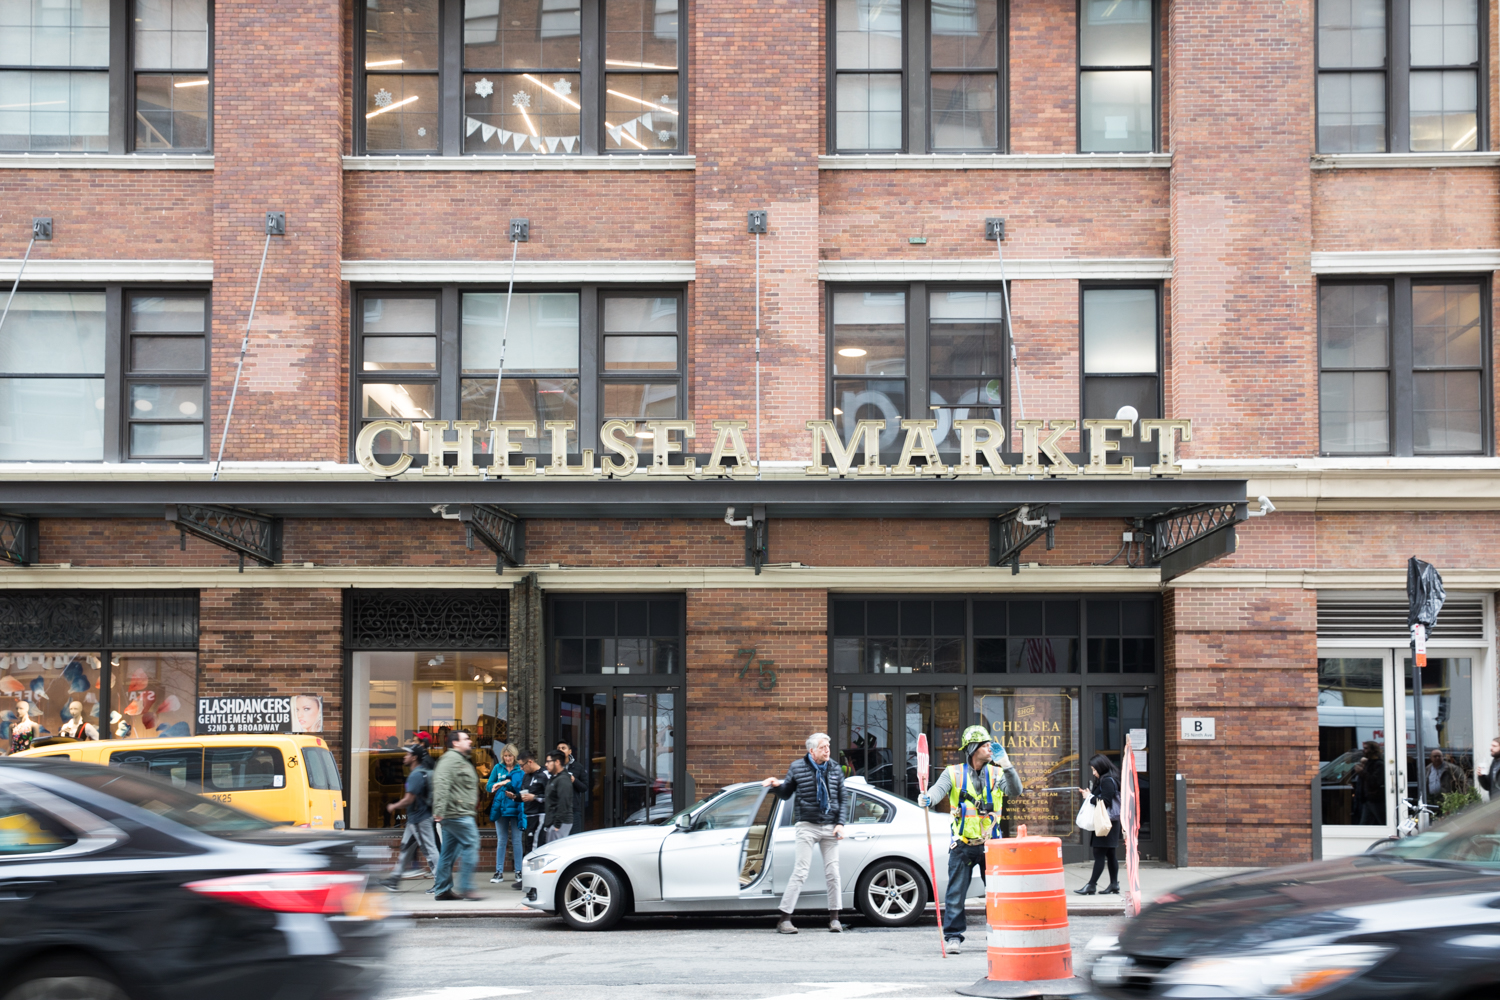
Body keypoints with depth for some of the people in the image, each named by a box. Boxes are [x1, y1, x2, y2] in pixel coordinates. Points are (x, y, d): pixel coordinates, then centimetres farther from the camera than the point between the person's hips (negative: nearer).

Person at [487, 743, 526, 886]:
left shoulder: (521, 769, 0)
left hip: (516, 808, -3)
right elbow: (489, 786, 5)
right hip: (500, 808, 3)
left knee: (516, 840, 1)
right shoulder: (498, 768, 9)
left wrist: (507, 782, -22)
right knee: (501, 840, 6)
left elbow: (523, 787, -13)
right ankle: (499, 872, 10)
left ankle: (518, 871, 8)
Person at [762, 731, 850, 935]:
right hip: (807, 826, -3)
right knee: (800, 872, -9)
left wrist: (840, 823, -1)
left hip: (830, 827, 3)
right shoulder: (797, 767, 1)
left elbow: (843, 799, 10)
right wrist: (777, 785, -12)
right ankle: (784, 919, -7)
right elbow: (786, 794, 10)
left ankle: (834, 918, 14)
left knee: (832, 872, 3)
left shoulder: (835, 770, 8)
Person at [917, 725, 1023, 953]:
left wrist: (1007, 766, -21)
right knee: (956, 894, -1)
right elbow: (939, 788, -15)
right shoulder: (954, 773, 1)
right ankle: (953, 936, 7)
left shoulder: (996, 773, 6)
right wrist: (928, 799, -37)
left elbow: (1015, 791, -8)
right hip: (962, 846, -2)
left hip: (991, 844, 2)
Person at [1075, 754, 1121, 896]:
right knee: (1110, 854, 11)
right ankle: (1114, 883, 14)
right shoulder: (1103, 780, 17)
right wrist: (1089, 794, 7)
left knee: (1099, 854, -10)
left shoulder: (1108, 781, -15)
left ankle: (1091, 885, -12)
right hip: (1111, 823, 10)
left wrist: (1089, 797, -12)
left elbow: (1105, 802, -21)